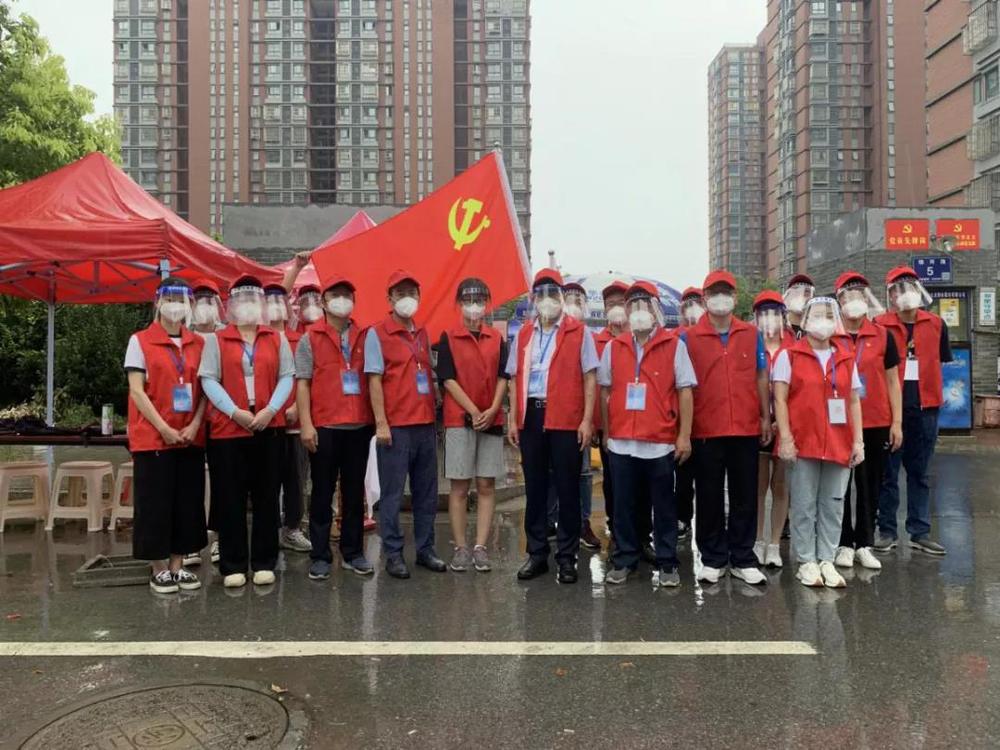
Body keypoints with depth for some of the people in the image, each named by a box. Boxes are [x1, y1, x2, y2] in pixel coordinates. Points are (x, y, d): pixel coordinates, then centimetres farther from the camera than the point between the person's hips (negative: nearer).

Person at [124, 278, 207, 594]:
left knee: (187, 504, 7)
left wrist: (195, 425, -7)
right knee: (155, 505, 1)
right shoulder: (140, 341, -2)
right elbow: (136, 391, -7)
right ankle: (159, 569, 13)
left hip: (191, 437, 4)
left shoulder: (198, 343, 9)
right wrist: (164, 428, -13)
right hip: (153, 437, -4)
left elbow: (205, 388, 7)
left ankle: (178, 565, 18)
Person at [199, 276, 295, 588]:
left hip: (269, 428, 1)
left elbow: (287, 377, 3)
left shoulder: (277, 339, 11)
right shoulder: (216, 340, 7)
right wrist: (235, 412, -13)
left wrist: (270, 410, -11)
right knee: (231, 500, 2)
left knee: (267, 498, 5)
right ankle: (233, 565, 12)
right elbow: (208, 380, -2)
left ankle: (264, 562, 15)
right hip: (227, 428, -1)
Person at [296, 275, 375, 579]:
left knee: (354, 493, 10)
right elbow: (302, 383, -2)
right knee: (323, 494, 5)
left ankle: (353, 553, 20)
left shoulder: (364, 336, 10)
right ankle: (320, 556, 14)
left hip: (359, 426, 3)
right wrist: (306, 424, -10)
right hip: (324, 427, -3)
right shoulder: (310, 338, 2)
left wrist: (376, 418, 5)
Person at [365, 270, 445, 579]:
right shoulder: (377, 333, -2)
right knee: (392, 494, 2)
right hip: (395, 426, -5)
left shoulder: (423, 334, 14)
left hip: (426, 424, 6)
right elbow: (374, 380, -7)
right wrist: (381, 423, -13)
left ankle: (425, 549, 21)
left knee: (427, 492, 10)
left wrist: (434, 416, 11)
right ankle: (393, 554, 11)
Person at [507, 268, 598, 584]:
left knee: (567, 490, 3)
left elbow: (590, 378, -2)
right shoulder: (524, 335, 13)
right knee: (534, 488, 10)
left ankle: (567, 557, 14)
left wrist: (587, 419, -9)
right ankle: (537, 554, 21)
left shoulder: (579, 332, 1)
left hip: (566, 420, -4)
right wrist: (513, 419, 7)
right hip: (531, 418, 4)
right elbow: (516, 378, 13)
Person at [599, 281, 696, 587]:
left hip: (660, 441, -2)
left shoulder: (674, 345, -1)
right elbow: (605, 392, 12)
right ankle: (624, 561, 22)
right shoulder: (613, 347, 7)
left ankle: (667, 564, 18)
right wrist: (606, 432, 10)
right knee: (625, 505, 10)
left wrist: (684, 436, -7)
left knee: (663, 506, 7)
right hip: (621, 441, 3)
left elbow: (685, 392, -2)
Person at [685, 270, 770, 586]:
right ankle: (713, 559, 18)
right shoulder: (689, 338, 1)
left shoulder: (752, 334, 7)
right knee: (709, 497, 6)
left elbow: (761, 377, 11)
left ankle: (743, 559, 19)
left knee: (745, 496, 8)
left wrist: (766, 417, 7)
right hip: (706, 430, -2)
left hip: (746, 428, 2)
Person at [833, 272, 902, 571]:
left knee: (870, 486, 9)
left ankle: (865, 544, 20)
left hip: (876, 424, 2)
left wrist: (897, 422, 1)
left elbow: (892, 381, 6)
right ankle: (844, 544, 17)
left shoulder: (882, 336, 3)